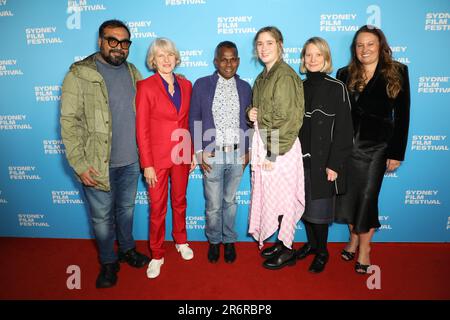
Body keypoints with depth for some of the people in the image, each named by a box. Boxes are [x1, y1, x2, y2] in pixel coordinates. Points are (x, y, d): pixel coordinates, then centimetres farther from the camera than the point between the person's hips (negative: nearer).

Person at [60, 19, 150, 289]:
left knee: (127, 209, 20)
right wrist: (79, 163, -15)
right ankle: (108, 262, 32)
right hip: (98, 164, -4)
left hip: (131, 161, 4)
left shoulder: (133, 73, 7)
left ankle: (127, 250, 42)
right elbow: (69, 121, -11)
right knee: (102, 217, 10)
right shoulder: (79, 74, -8)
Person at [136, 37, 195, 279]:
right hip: (157, 157, -4)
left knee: (180, 202, 18)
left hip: (181, 155, 4)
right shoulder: (146, 87, -9)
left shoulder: (185, 85, 4)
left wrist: (192, 153, 8)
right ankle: (157, 255, 26)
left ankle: (181, 241, 40)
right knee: (157, 208, 8)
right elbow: (142, 129, -10)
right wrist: (147, 165, -12)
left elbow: (188, 123, 9)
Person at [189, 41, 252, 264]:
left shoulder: (245, 87, 7)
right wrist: (199, 152, -4)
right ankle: (214, 241, 30)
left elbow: (249, 122, 9)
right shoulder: (202, 85, 1)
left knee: (230, 201, 14)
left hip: (237, 154, 2)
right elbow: (194, 120, 1)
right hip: (212, 155, -1)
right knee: (213, 205, 6)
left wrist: (247, 152, 4)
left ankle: (229, 241, 33)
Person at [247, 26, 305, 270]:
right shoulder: (263, 76, 14)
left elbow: (286, 119, -17)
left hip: (280, 146, -9)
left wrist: (273, 154, -16)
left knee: (281, 196, 2)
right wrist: (251, 113, 1)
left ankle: (287, 250, 20)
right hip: (263, 143, 9)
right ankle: (280, 243, 32)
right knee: (269, 194, 15)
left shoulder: (285, 76, -13)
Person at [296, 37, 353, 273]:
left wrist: (334, 164, -14)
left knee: (319, 208, 3)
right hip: (301, 158, 4)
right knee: (304, 205, 13)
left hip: (323, 160, -4)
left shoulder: (337, 88, -6)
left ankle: (322, 252, 25)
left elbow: (343, 129, -9)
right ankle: (311, 243, 35)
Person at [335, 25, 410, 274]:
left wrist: (397, 152, -5)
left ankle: (364, 248, 19)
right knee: (349, 193, 9)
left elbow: (402, 115, 0)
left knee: (367, 195, 2)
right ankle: (354, 238, 31)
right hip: (347, 145, 2)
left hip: (377, 146, -2)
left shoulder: (397, 73, 1)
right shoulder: (345, 75, 6)